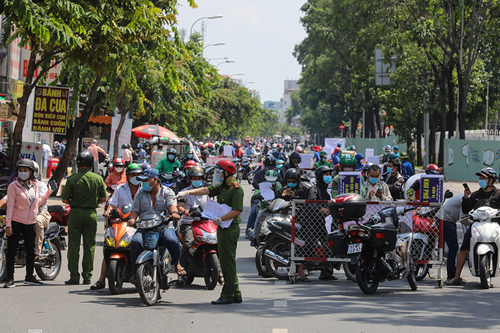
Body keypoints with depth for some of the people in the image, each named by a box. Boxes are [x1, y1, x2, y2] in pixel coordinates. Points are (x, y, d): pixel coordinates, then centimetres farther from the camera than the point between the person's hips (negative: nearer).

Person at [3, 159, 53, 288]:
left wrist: (49, 192, 18)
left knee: (31, 250, 11)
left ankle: (29, 277, 24)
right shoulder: (14, 185, -5)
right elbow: (10, 205, -8)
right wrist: (8, 224, -13)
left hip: (31, 223, 5)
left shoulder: (34, 186, 11)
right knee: (11, 251, -4)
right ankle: (9, 279, -1)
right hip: (16, 223, -5)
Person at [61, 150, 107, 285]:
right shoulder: (98, 179, -1)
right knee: (89, 246, 7)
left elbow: (64, 199, -6)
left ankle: (74, 276, 2)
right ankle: (87, 276, 7)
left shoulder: (72, 179, -9)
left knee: (74, 246, 3)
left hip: (75, 213, -2)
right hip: (91, 213, 2)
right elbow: (103, 198, 4)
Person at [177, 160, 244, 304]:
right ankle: (236, 294, 16)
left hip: (230, 228, -10)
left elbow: (237, 210, -20)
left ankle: (228, 295, -7)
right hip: (222, 227, 10)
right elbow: (206, 190, 12)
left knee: (228, 262, -8)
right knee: (225, 262, 11)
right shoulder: (222, 186, 16)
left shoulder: (236, 189, -13)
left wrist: (220, 219, -20)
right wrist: (188, 192, 1)